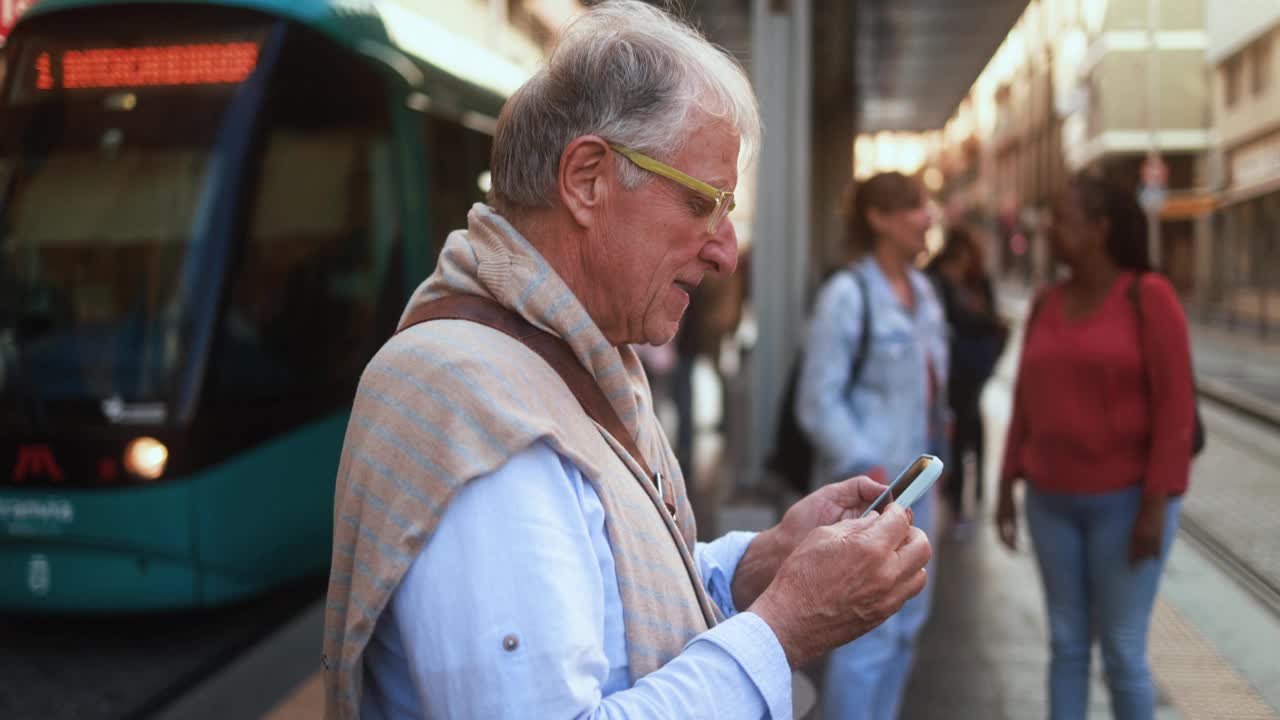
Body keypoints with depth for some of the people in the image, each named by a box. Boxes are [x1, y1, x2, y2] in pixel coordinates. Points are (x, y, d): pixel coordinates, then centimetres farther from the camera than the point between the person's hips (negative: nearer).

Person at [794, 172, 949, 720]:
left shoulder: (922, 290, 9)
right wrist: (867, 469, -22)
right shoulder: (846, 295, -15)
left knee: (906, 623, 17)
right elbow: (817, 403, -17)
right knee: (869, 632, -4)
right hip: (865, 484, -8)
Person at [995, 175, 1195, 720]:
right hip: (1054, 500, 5)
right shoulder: (1046, 305, 6)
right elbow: (1026, 402, 11)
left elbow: (1175, 404, -14)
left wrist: (1156, 504, -18)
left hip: (1127, 499, -5)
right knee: (1066, 643, 10)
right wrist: (1007, 486, 9)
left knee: (1122, 650, 0)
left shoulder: (1149, 296, -11)